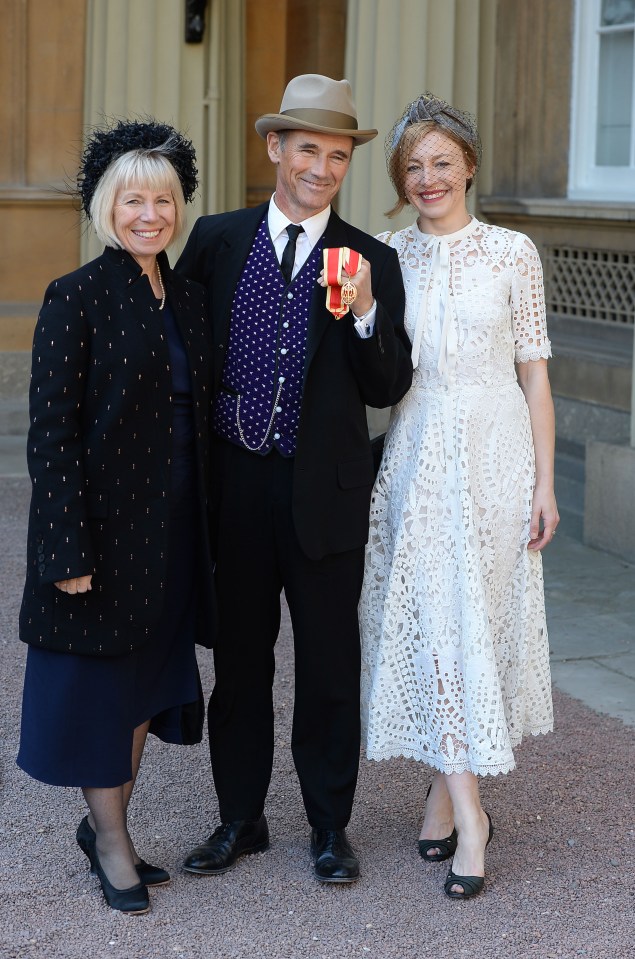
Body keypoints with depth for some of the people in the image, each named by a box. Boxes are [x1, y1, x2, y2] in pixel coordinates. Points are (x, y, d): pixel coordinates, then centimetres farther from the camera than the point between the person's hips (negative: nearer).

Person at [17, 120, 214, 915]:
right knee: (99, 677, 6)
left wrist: (203, 530, 9)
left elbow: (200, 416, 12)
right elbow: (51, 431, -13)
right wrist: (69, 550, -17)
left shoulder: (188, 299, 8)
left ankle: (105, 822, 31)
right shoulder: (77, 298, -11)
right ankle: (112, 843, 21)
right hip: (104, 520, -6)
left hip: (172, 525, 6)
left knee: (148, 678, 14)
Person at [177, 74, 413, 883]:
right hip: (236, 484, 1)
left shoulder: (370, 261, 1)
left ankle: (329, 827, 23)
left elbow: (388, 389, -3)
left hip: (324, 490, -1)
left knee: (329, 665, 7)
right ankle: (240, 818, 28)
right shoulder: (216, 241, 4)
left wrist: (365, 314, -20)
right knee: (238, 658, 13)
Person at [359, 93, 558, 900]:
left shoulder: (511, 252, 0)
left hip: (493, 451, -2)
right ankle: (467, 815, 7)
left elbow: (534, 371, 0)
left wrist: (544, 483, -2)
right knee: (428, 621, -1)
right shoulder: (385, 257, 6)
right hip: (416, 453, 2)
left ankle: (448, 790, 14)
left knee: (475, 617, 0)